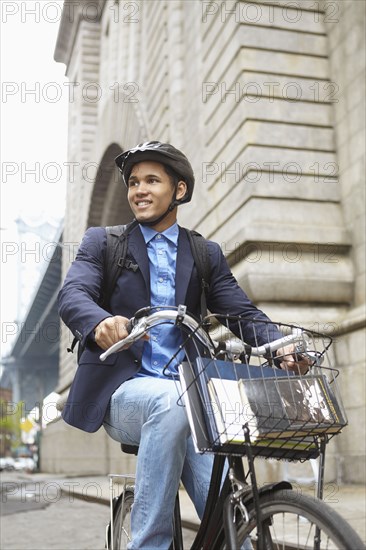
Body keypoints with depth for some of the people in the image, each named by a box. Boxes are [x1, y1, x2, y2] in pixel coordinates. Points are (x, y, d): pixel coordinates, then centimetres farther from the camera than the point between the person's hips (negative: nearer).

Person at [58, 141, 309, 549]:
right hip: (123, 389, -2)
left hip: (187, 394, 2)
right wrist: (101, 322, -34)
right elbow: (72, 295, -9)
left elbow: (242, 311, 4)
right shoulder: (102, 241, 8)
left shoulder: (207, 255, 15)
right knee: (170, 400, -35)